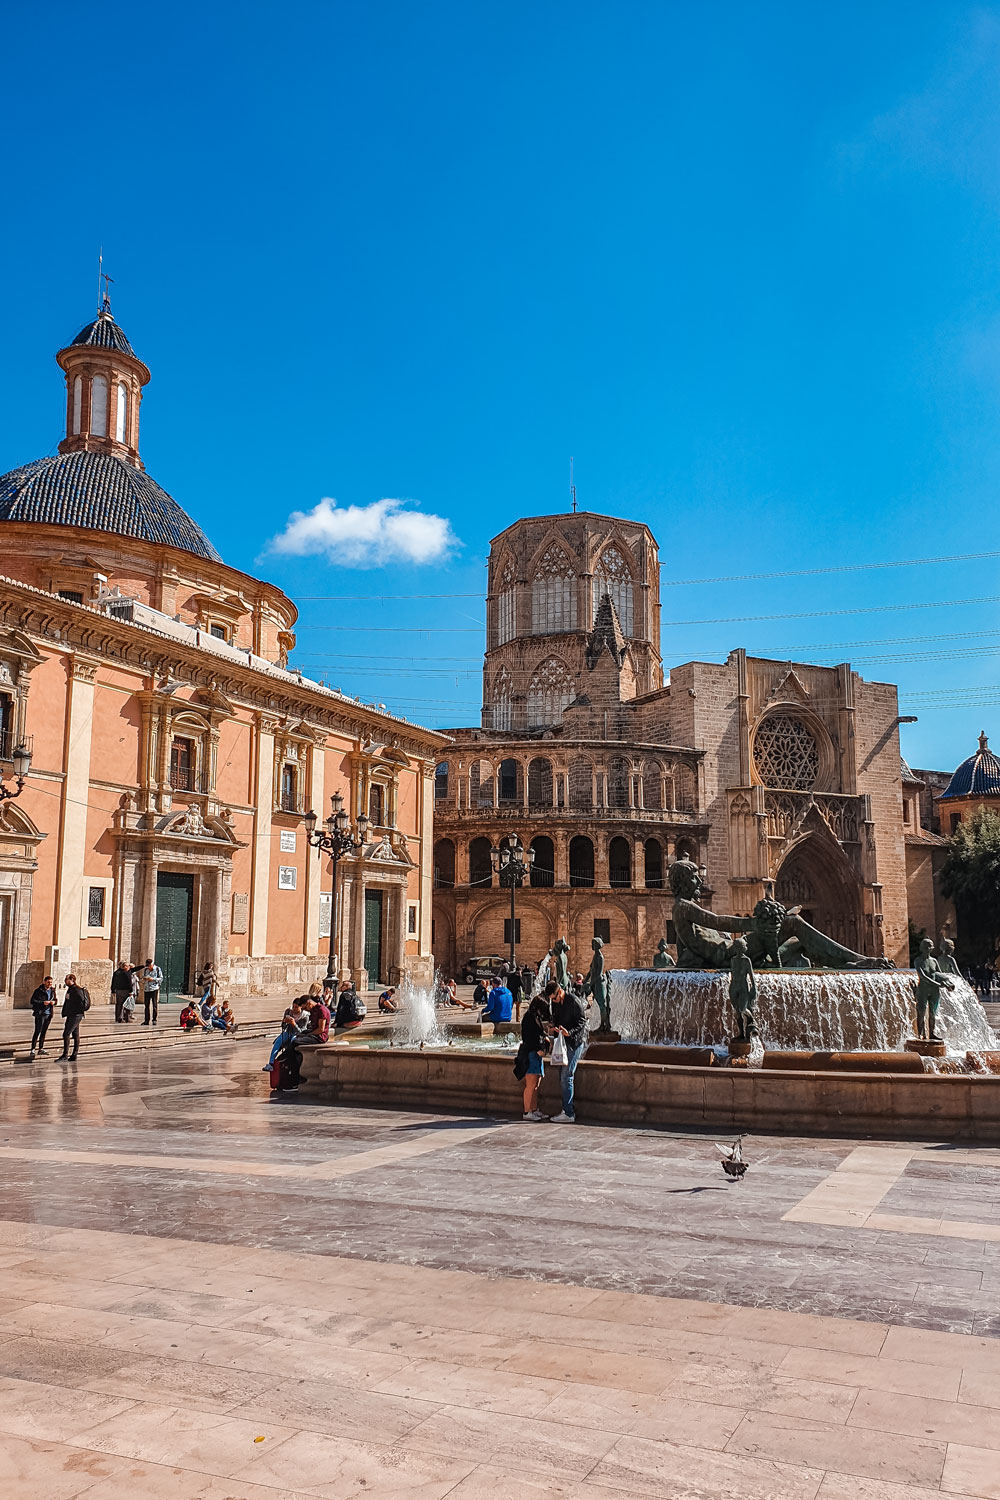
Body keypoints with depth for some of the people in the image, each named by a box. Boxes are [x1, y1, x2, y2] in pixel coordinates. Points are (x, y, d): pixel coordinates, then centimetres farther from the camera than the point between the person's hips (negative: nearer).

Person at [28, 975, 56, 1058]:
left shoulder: (52, 990, 10)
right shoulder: (38, 991, -6)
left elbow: (55, 999, 22)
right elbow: (32, 1001, -9)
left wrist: (54, 1002, -1)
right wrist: (43, 1002, -19)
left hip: (48, 1014, 5)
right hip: (40, 1014, -5)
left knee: (44, 1031, 9)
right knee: (37, 1031, -7)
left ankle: (41, 1049, 15)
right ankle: (33, 1049, -4)